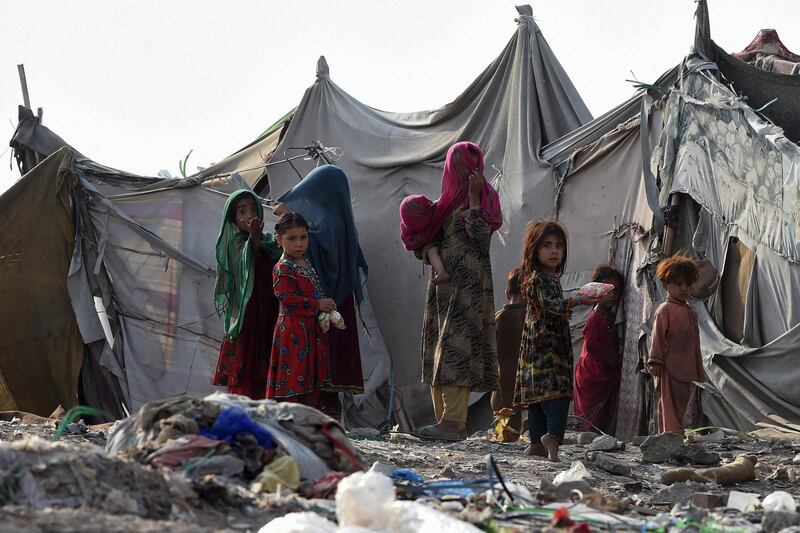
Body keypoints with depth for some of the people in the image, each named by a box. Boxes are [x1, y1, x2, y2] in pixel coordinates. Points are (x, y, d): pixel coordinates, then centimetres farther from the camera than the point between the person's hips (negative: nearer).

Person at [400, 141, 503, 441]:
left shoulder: (484, 198, 0)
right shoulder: (445, 203, 17)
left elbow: (480, 238, -15)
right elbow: (426, 243, 19)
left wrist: (473, 197, -14)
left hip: (469, 287, -7)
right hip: (443, 284, 7)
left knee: (456, 348, -15)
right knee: (439, 348, 4)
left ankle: (452, 422, -20)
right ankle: (447, 422, 5)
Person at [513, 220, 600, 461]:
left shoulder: (551, 278, 19)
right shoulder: (537, 279, -12)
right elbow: (550, 305, -26)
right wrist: (578, 300, -32)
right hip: (544, 344, -10)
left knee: (538, 394, 9)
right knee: (557, 389, -22)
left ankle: (537, 442, 10)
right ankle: (553, 434, -34)